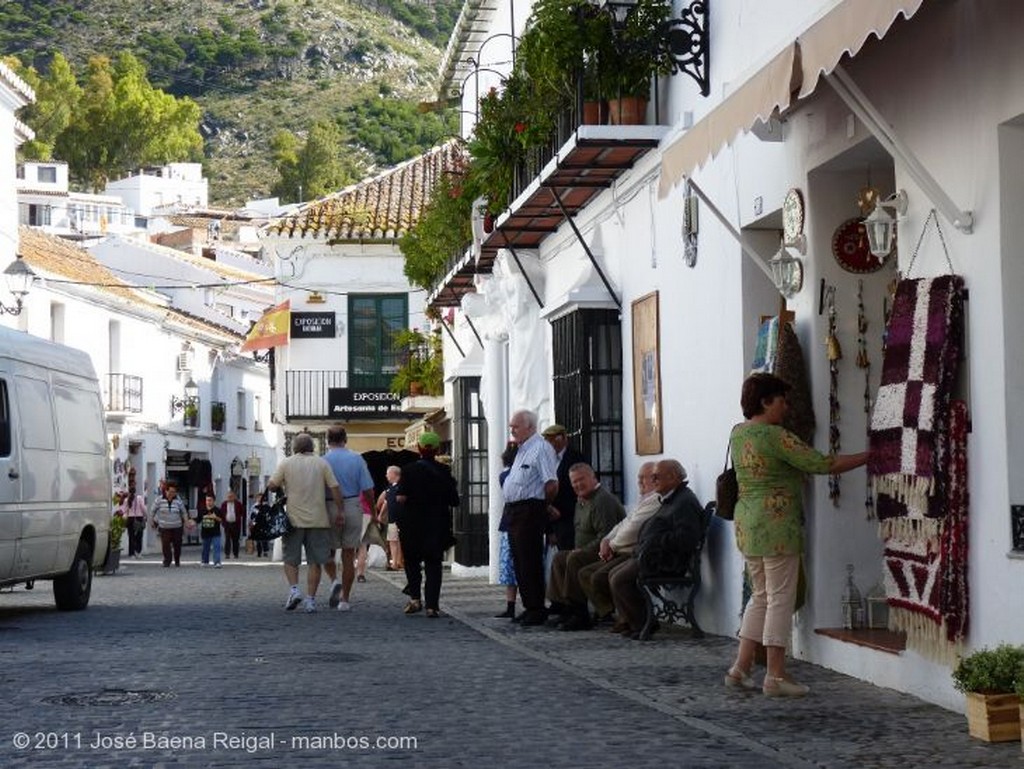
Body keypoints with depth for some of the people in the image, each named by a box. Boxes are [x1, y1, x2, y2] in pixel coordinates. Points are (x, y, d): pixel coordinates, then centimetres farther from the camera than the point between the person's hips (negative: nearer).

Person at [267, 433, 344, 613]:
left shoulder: (286, 463, 0)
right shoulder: (321, 463, 3)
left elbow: (271, 485, -3)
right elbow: (335, 488, -2)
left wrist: (282, 486, 18)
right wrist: (339, 511, 4)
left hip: (294, 519, -1)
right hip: (318, 519, 1)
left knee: (291, 559, 12)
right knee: (315, 561, 5)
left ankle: (293, 589, -6)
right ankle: (310, 599, 2)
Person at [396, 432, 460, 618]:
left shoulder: (409, 470, -8)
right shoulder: (444, 471, -4)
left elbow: (401, 498, -14)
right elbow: (454, 501, -4)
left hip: (413, 525, -1)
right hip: (437, 525, 1)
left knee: (411, 561, 17)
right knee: (433, 564, 6)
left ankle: (414, 598, 4)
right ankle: (432, 606, -1)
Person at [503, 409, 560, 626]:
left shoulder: (541, 448, -11)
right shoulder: (522, 450, 19)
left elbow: (552, 484, -19)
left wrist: (546, 506, -5)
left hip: (529, 511, -10)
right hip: (513, 511, 10)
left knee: (530, 563, -8)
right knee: (520, 562, 11)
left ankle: (537, 609, -4)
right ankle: (529, 607, 17)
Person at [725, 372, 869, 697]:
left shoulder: (738, 433, 10)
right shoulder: (775, 436, -15)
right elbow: (823, 464, -15)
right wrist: (869, 456, -7)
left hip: (747, 524, 9)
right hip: (776, 524, -9)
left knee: (761, 597, 16)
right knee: (780, 599, -2)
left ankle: (740, 668, 14)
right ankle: (775, 676, 0)